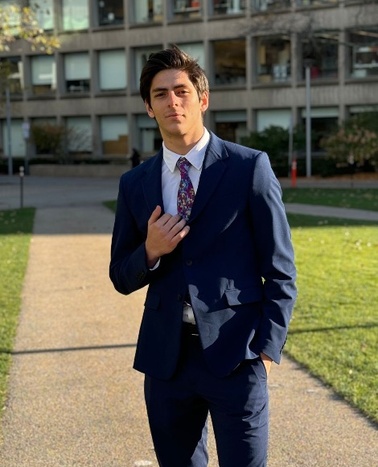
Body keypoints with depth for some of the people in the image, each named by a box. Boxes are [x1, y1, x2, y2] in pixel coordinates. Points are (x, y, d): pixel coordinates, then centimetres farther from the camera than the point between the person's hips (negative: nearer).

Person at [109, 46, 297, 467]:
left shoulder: (249, 167, -3)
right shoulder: (134, 184, 8)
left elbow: (280, 270, -1)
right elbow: (121, 278, 13)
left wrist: (267, 348, -8)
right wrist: (150, 253, -8)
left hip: (234, 354, -3)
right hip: (165, 357, 4)